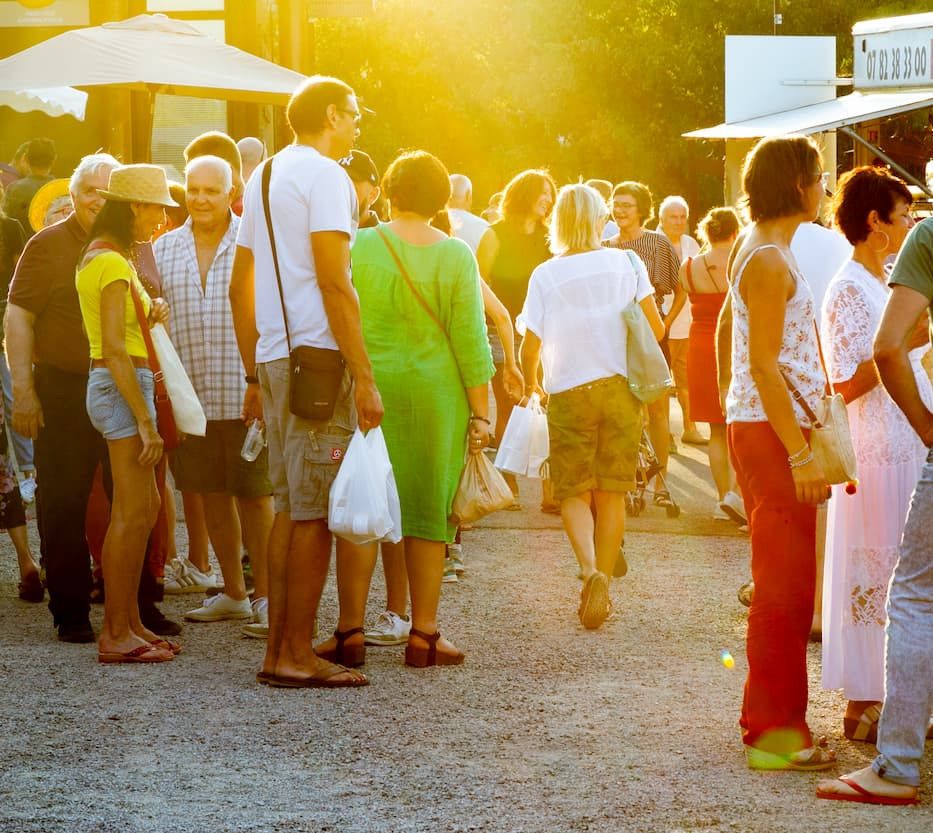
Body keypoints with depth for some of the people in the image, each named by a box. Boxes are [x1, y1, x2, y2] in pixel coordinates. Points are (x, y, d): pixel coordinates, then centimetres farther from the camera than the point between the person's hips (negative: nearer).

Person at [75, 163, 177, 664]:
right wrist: (145, 421, -22)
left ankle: (129, 623, 18)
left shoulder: (99, 256, 16)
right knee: (131, 514, -8)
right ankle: (116, 635, -5)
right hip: (122, 389, -10)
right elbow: (114, 350, -22)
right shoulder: (113, 263, -16)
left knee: (144, 509, 13)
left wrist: (148, 314, 2)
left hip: (118, 387, 10)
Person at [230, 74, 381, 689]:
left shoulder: (264, 178, 18)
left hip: (275, 361, 9)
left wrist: (254, 375, 24)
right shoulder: (325, 176, -8)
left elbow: (241, 288, 21)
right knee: (315, 511, -6)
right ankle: (297, 654, -5)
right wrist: (365, 376, -17)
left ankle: (278, 649, 14)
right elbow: (335, 282, -17)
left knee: (291, 508, 12)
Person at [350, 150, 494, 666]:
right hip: (435, 393, 0)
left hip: (367, 391, 0)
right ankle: (423, 634, 7)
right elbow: (469, 340, -1)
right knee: (428, 512, 6)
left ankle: (351, 631, 7)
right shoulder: (455, 256, -2)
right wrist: (480, 413, 4)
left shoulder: (361, 247, -3)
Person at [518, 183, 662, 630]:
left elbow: (531, 345, -4)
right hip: (621, 388, 1)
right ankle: (602, 586, 7)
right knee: (611, 495, 9)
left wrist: (529, 383, 16)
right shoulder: (626, 263, -2)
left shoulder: (546, 275, -6)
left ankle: (590, 569, -18)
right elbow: (656, 328, -1)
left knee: (575, 493, 7)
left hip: (569, 391, -1)